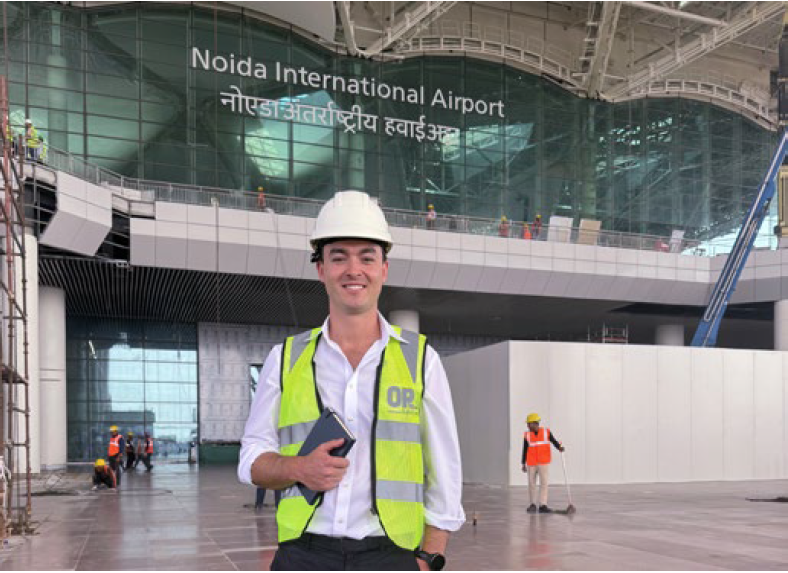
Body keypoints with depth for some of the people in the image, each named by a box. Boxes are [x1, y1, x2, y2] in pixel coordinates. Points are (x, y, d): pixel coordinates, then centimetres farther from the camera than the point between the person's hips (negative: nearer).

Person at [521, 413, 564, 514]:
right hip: (531, 464, 1)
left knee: (544, 483, -6)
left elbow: (554, 441, -4)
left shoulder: (546, 432, -2)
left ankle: (543, 505, -4)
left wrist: (559, 447, -25)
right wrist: (523, 464, 1)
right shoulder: (527, 436, 1)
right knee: (531, 484, 6)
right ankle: (532, 504, 18)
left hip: (544, 463, -1)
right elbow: (525, 450, 3)